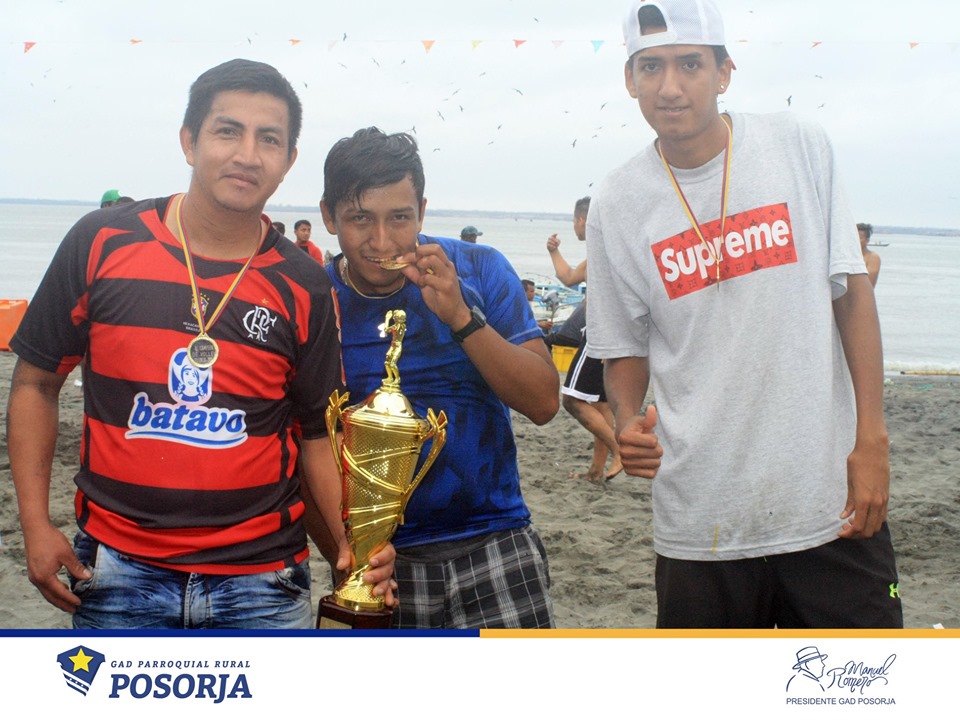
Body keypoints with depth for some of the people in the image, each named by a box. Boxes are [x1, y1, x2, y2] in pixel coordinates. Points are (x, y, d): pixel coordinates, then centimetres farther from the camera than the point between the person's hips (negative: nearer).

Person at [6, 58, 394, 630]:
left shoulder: (304, 287, 1)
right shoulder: (102, 244, -2)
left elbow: (318, 433, 6)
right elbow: (36, 383, 6)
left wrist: (350, 542, -8)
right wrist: (37, 525, -1)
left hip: (262, 580, 1)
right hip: (118, 570, 0)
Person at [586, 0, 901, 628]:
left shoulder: (800, 147, -1)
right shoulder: (618, 206, 0)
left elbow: (852, 293, 2)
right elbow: (625, 349, 9)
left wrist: (872, 439, -4)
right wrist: (628, 423, -13)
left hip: (831, 504, 0)